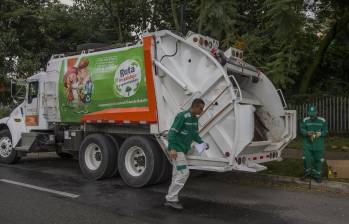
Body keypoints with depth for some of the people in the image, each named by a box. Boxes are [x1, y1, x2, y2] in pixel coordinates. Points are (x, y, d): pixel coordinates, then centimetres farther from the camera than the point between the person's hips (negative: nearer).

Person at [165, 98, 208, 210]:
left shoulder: (195, 118, 10)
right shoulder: (182, 116, -18)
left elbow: (194, 133, 19)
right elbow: (172, 132, -22)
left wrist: (202, 143, 3)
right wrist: (172, 148, -28)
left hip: (183, 150, 10)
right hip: (177, 150, -9)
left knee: (177, 174, 11)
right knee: (184, 173, -12)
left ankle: (170, 199, 19)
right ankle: (171, 198, -3)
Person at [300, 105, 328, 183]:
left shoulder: (322, 121, -1)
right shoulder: (305, 120, 0)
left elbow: (325, 131, 3)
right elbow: (302, 130, 0)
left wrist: (320, 134, -19)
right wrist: (307, 133, -21)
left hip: (319, 145, 0)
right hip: (307, 144, 0)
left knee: (318, 160, 6)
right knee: (306, 159, 0)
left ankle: (317, 175, 21)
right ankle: (307, 173, 22)